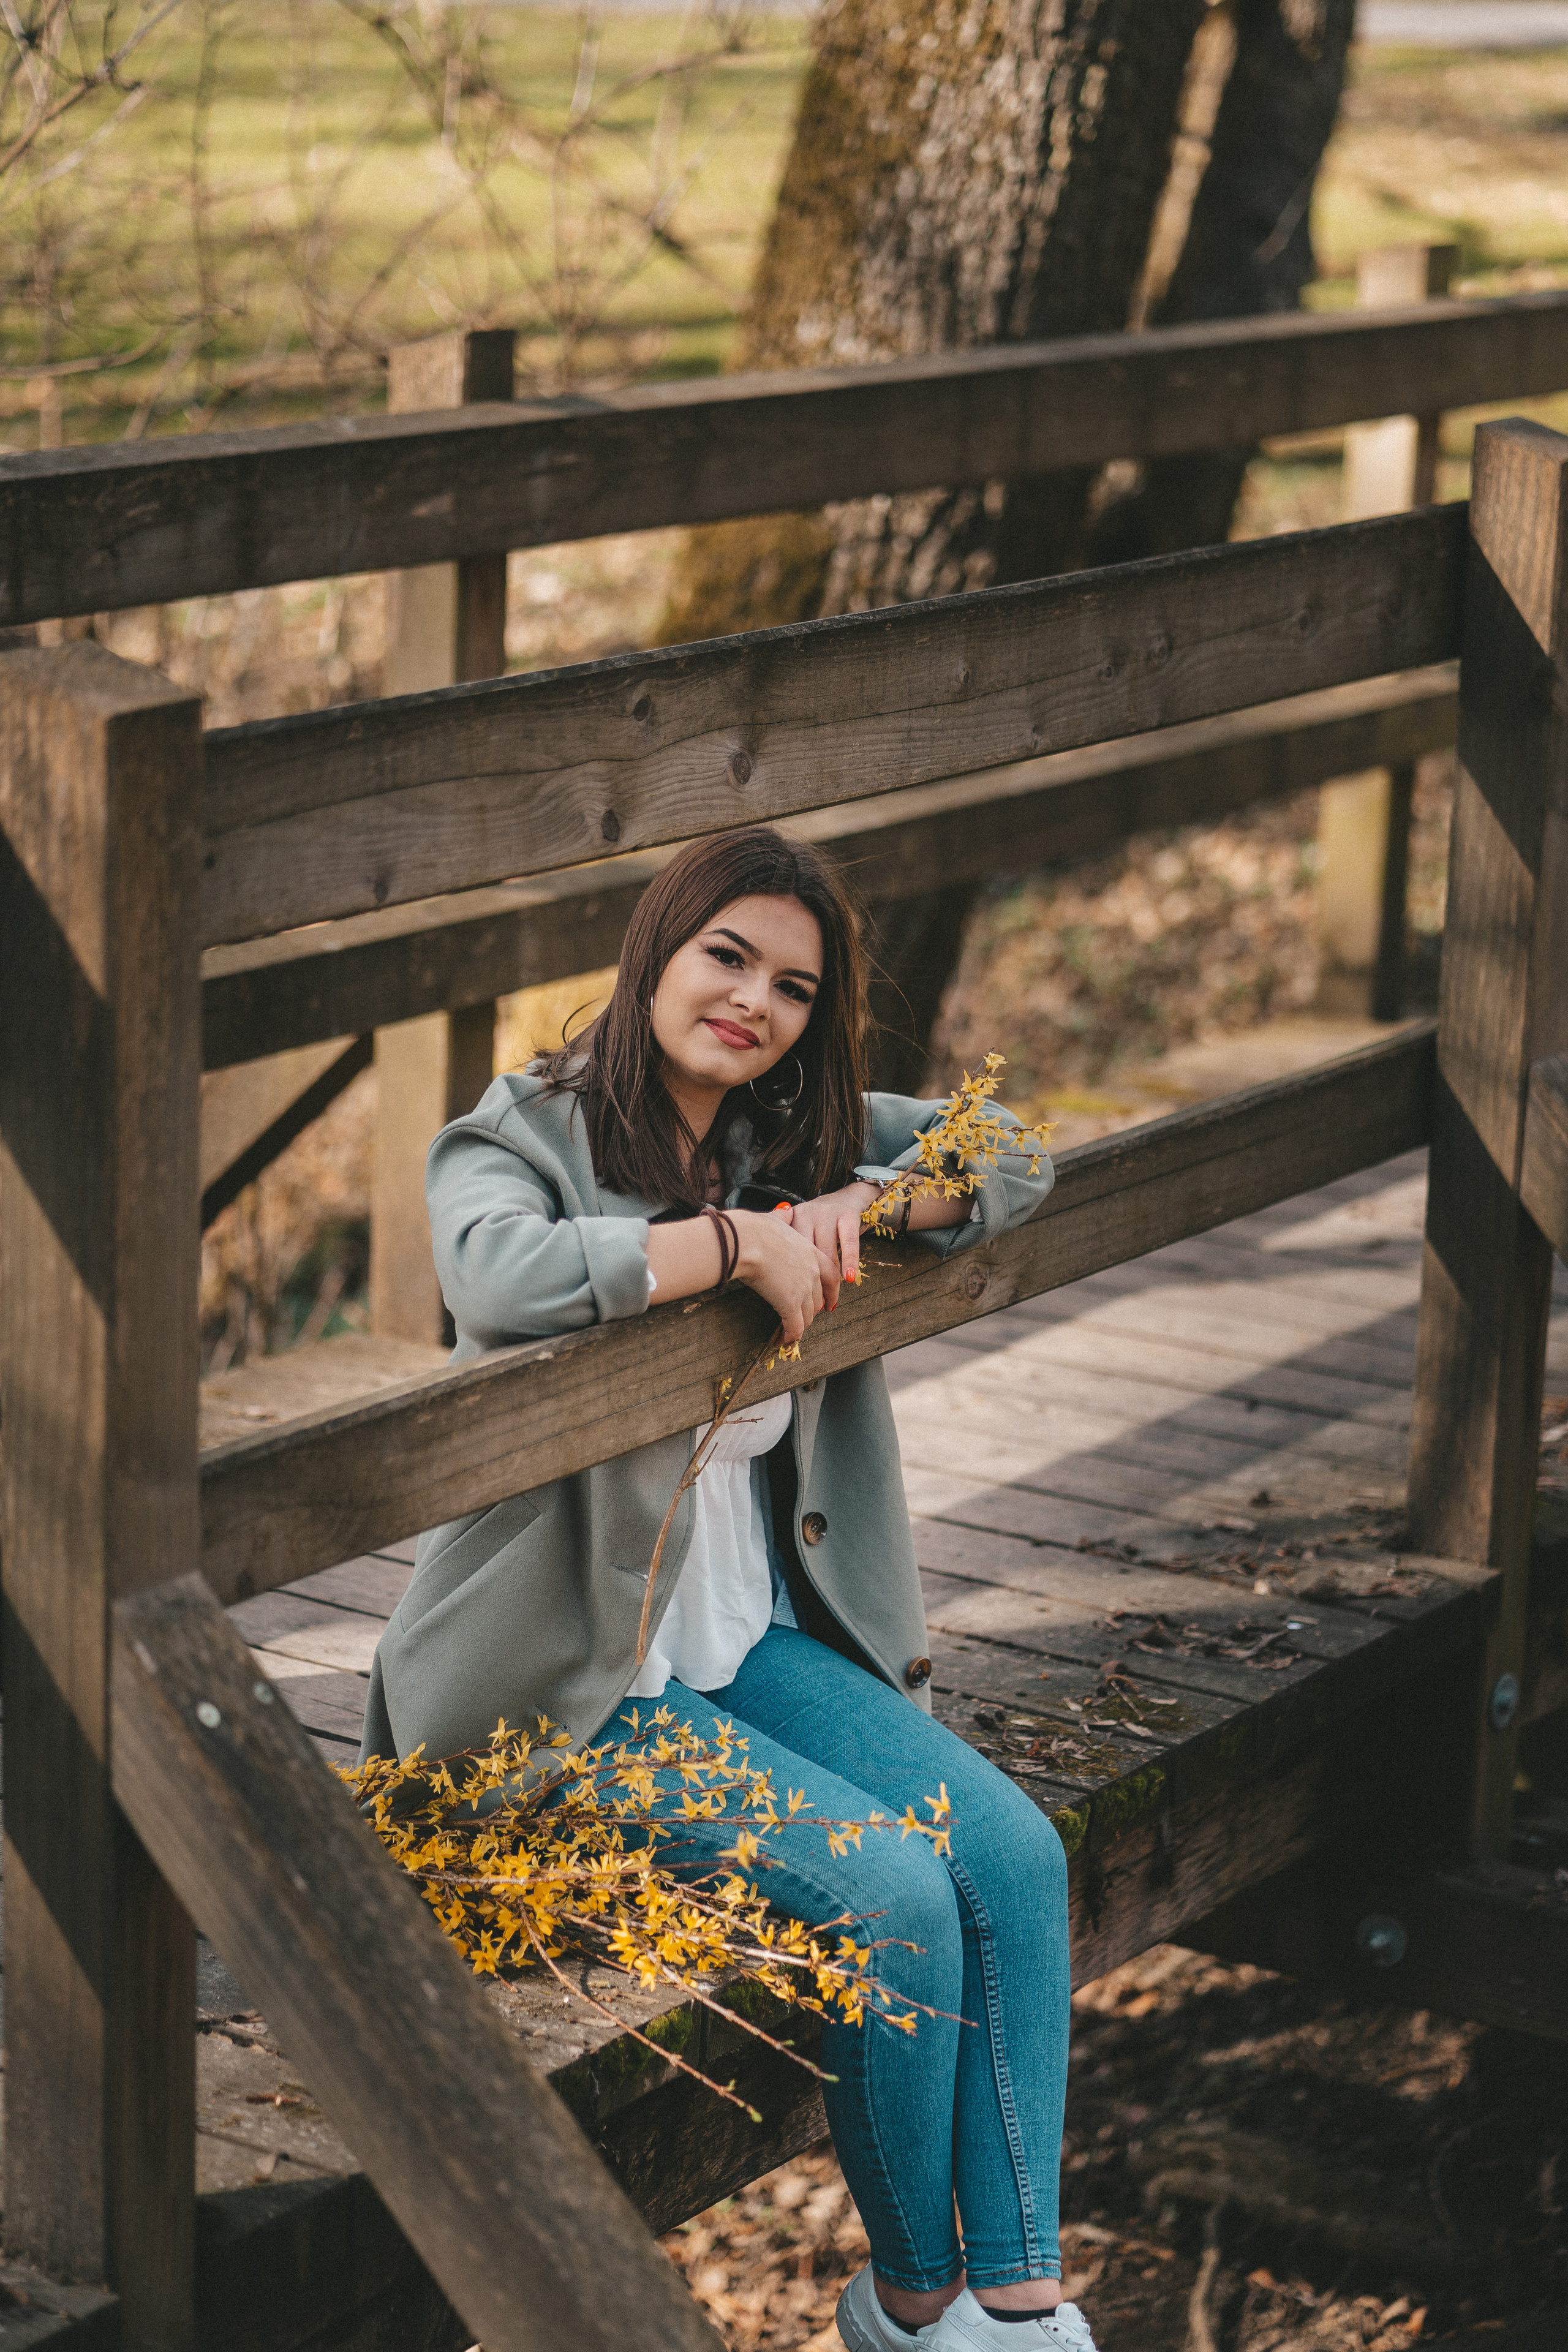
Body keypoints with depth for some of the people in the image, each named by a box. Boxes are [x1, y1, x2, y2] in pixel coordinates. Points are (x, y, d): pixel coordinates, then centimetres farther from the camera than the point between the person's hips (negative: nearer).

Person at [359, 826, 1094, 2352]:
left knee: (1015, 1855, -11)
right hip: (576, 1678, -7)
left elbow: (1011, 1159, 8)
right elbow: (501, 1274, -35)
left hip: (762, 1636, 7)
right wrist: (740, 1239, -26)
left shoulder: (794, 1136, 8)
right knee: (899, 1901, -19)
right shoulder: (520, 1141, -11)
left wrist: (852, 1208, -11)